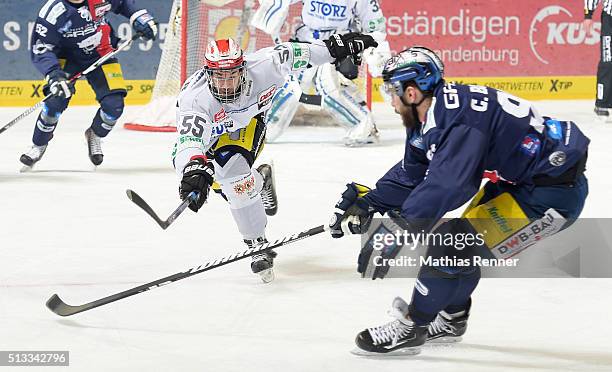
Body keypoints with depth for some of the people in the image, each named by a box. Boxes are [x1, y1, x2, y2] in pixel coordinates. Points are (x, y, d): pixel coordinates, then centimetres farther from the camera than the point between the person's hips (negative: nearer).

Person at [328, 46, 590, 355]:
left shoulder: (461, 118, -27)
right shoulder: (433, 116, 4)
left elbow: (444, 186, -34)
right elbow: (411, 174, 13)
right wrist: (368, 204, 3)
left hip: (556, 190, -10)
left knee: (457, 243, -12)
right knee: (462, 237, 20)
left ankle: (410, 329, 1)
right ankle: (450, 319, 38)